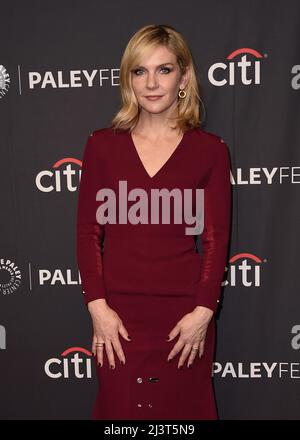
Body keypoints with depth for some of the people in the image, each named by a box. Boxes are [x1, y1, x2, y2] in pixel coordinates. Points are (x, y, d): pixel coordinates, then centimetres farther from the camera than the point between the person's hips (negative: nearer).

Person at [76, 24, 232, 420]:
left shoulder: (210, 149, -1)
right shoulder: (102, 144, 0)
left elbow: (216, 238, -1)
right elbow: (88, 232, 0)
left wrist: (204, 311, -7)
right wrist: (98, 306, -6)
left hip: (185, 313, 0)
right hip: (118, 312, 1)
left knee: (183, 410, 15)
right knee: (121, 408, 14)